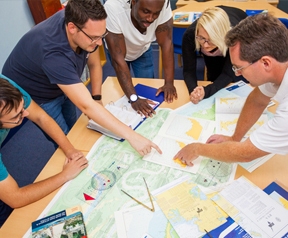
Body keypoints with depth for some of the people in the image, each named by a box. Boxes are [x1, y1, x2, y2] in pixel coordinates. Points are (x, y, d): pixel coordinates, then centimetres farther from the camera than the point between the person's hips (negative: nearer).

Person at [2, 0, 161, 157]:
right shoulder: (54, 54, -45)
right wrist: (131, 136, -48)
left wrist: (97, 99, -12)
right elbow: (86, 106, -48)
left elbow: (94, 64, -7)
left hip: (61, 86, 7)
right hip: (36, 96, -6)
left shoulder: (75, 19, -22)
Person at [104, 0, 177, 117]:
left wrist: (169, 83, -39)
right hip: (119, 50, -2)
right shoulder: (112, 10, -43)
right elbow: (118, 59, -43)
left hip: (143, 50, 2)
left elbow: (166, 44, -31)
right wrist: (134, 99, -48)